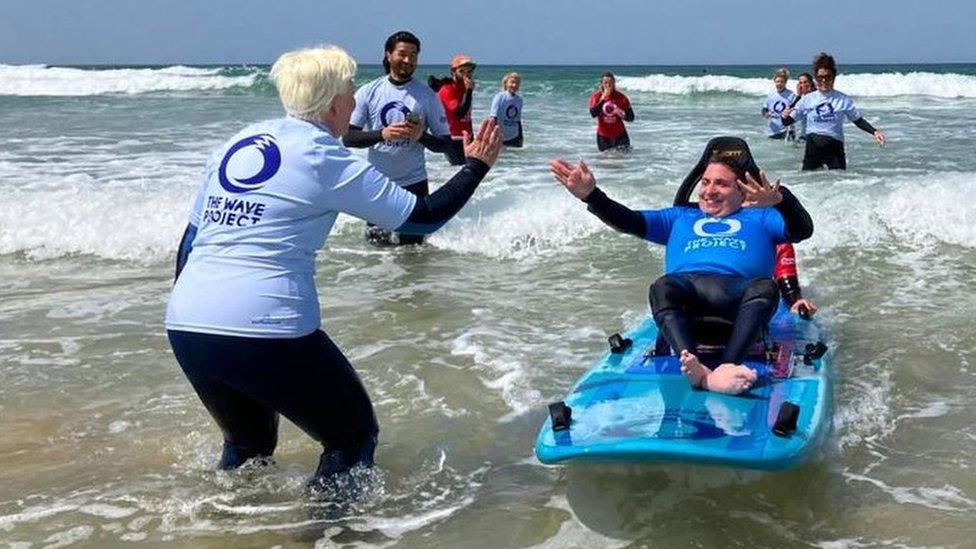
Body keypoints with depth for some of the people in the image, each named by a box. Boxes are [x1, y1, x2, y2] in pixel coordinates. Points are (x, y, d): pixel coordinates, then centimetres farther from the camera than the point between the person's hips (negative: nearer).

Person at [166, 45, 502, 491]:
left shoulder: (239, 142, 16)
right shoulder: (327, 161, -2)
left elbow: (189, 241, 18)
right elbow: (424, 216, 2)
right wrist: (476, 166, 16)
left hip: (183, 325, 7)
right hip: (265, 331, -7)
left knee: (249, 442, 30)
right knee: (353, 436, 14)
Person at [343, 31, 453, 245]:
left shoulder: (427, 96, 0)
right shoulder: (369, 92, 0)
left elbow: (445, 143, 1)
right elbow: (347, 137, -5)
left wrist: (422, 136, -19)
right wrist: (382, 134, -20)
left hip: (413, 184, 0)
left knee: (412, 243, 2)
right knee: (375, 242, 5)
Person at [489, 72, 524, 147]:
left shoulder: (519, 100, 7)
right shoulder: (500, 97, -10)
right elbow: (493, 117, -13)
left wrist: (520, 137, 16)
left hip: (513, 137, 5)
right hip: (499, 137, -5)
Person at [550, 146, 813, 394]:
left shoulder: (759, 218, 32)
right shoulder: (681, 218, 38)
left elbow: (802, 230, 13)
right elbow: (631, 221, 24)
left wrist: (781, 200, -11)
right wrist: (591, 195, 6)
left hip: (737, 294, -1)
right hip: (685, 291, 1)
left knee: (765, 287, -35)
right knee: (662, 287, -34)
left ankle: (726, 369, -53)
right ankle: (697, 370, -55)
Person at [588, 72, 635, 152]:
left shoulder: (621, 97, -5)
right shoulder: (596, 96, -5)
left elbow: (631, 117, -2)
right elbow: (593, 114, -21)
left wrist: (623, 115, -23)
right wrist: (603, 99, -26)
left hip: (620, 134, 0)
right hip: (603, 135, 0)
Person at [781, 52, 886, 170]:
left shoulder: (842, 100, 2)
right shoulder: (807, 100, 3)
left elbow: (858, 120, 8)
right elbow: (788, 121, 6)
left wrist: (874, 132, -7)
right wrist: (785, 116, -18)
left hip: (834, 146, 0)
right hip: (813, 146, 1)